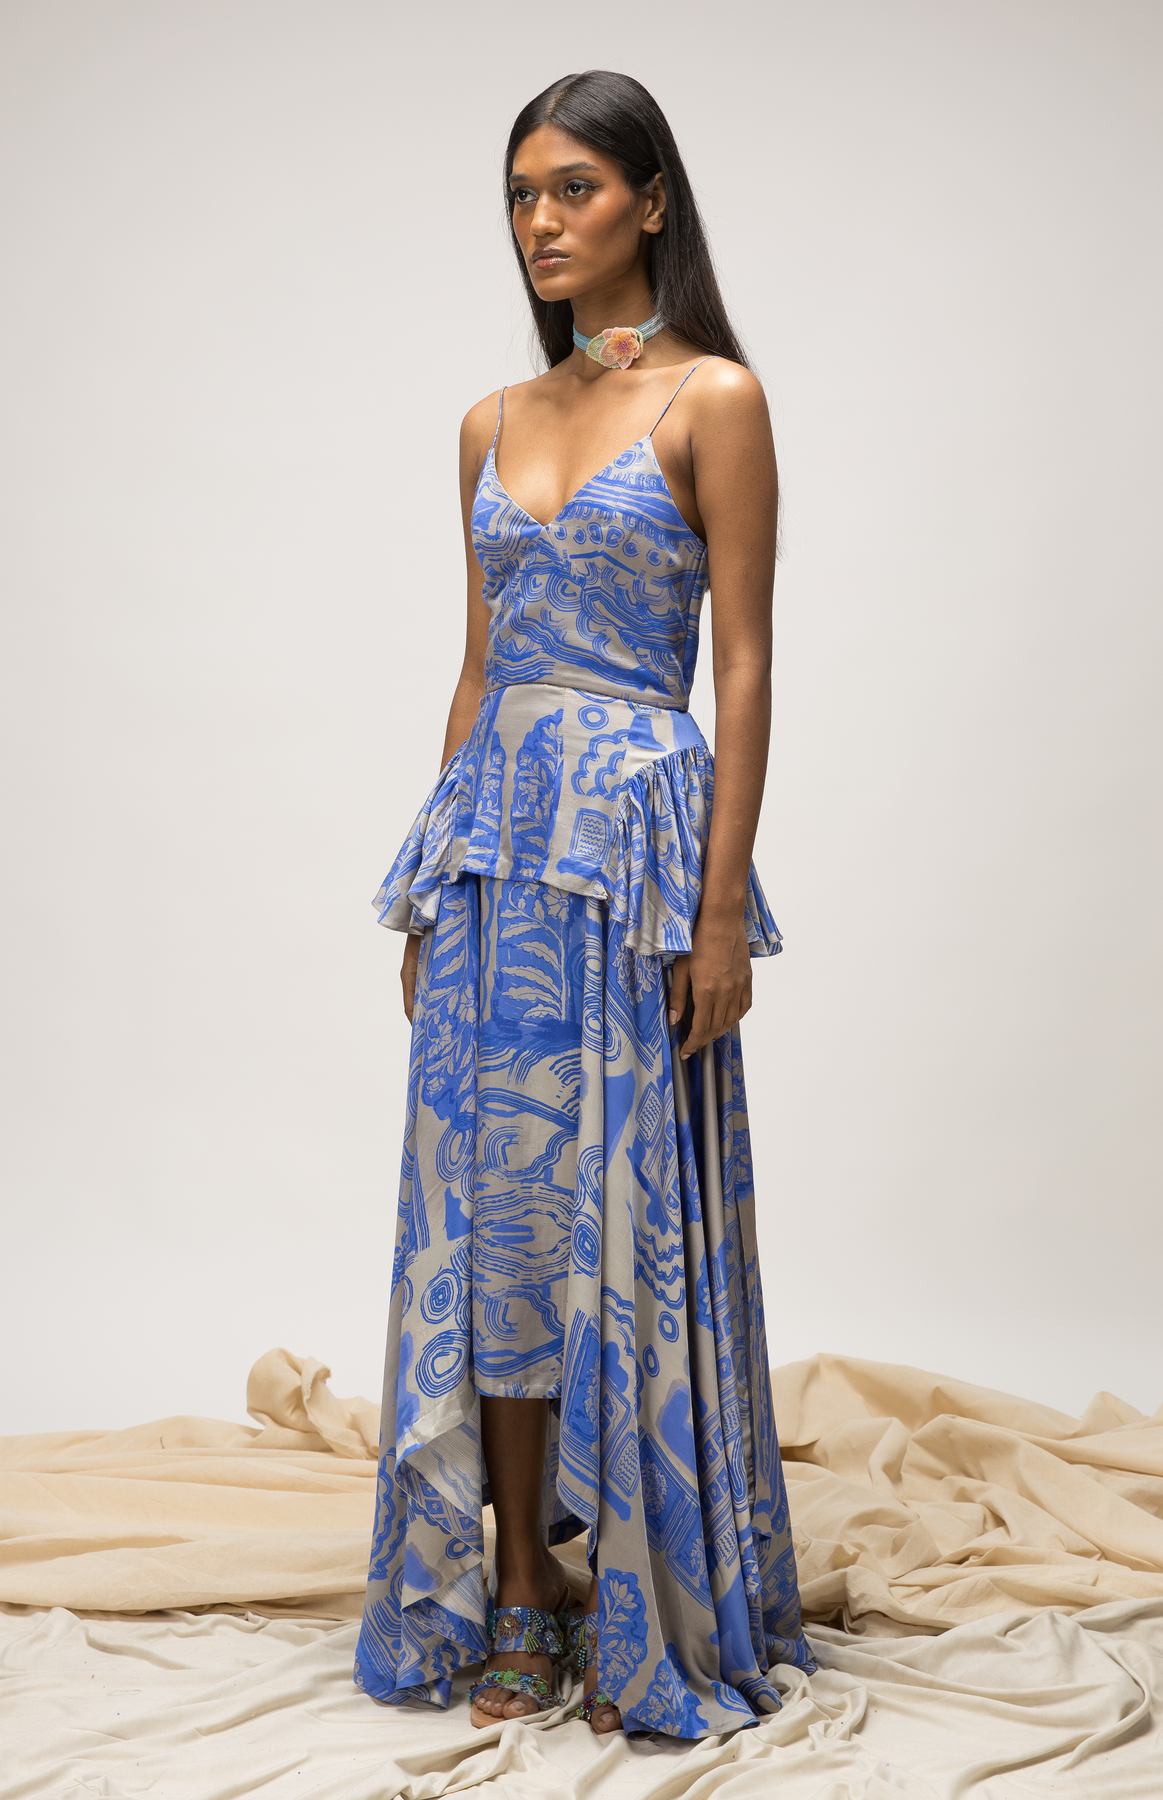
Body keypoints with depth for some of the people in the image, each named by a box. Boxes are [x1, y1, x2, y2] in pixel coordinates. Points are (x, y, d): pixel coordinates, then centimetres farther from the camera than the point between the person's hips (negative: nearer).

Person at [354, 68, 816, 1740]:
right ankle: (513, 1602, 19)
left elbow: (743, 666, -8)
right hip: (491, 839, 6)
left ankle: (648, 1619, 15)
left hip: (634, 842, -6)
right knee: (487, 1217, 6)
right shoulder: (495, 424, 14)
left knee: (627, 1222, -1)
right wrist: (435, 878, 12)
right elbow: (477, 666, 15)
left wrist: (721, 910, -13)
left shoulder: (713, 398, -3)